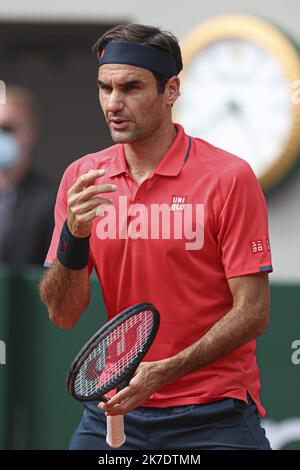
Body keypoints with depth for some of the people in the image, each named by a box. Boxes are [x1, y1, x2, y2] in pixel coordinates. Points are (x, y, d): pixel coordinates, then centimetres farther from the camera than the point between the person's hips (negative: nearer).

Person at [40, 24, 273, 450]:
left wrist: (165, 372, -23)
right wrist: (74, 236, -18)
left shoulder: (229, 177, -10)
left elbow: (253, 312, -12)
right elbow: (62, 314, 0)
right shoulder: (82, 178, 3)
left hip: (213, 416, -3)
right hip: (113, 408, 3)